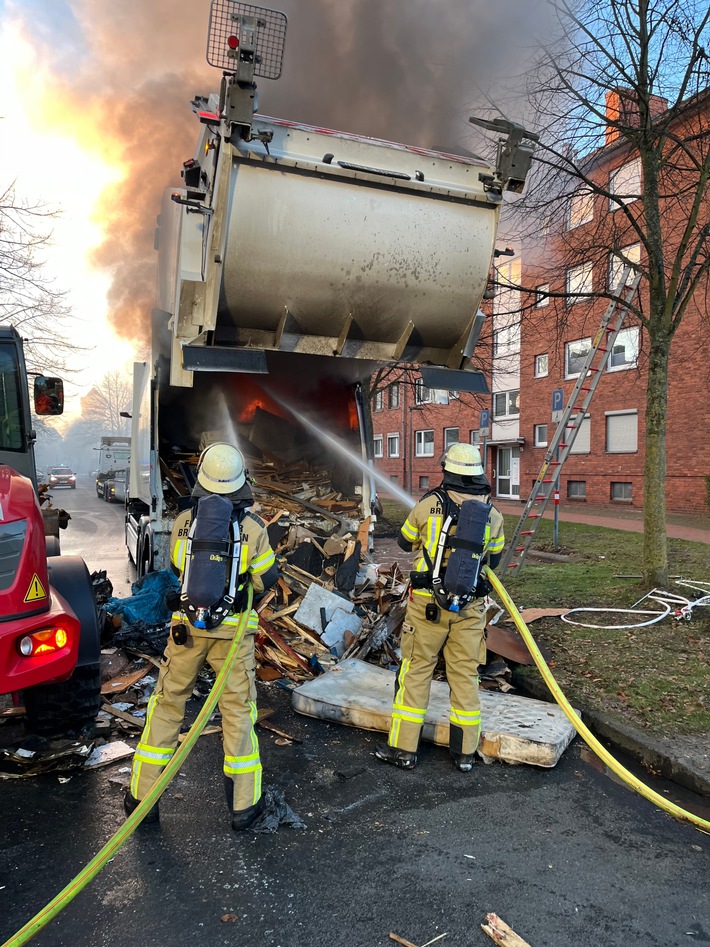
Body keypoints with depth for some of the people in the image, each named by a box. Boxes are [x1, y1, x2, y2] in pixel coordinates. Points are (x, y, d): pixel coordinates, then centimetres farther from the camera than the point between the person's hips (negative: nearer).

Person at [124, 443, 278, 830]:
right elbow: (266, 580, -5)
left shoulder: (183, 522, -5)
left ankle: (142, 796, 27)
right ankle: (243, 805, 20)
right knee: (238, 711, 10)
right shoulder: (253, 526, -12)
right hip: (233, 630, -1)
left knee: (167, 704, 17)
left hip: (187, 627, 2)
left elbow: (178, 567, 10)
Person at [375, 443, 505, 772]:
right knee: (465, 674, 12)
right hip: (470, 608, 3)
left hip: (427, 603, -2)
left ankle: (403, 748, 17)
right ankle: (465, 752, 23)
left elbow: (405, 541, 9)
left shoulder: (429, 505, -8)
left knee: (416, 671, 8)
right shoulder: (492, 514, -1)